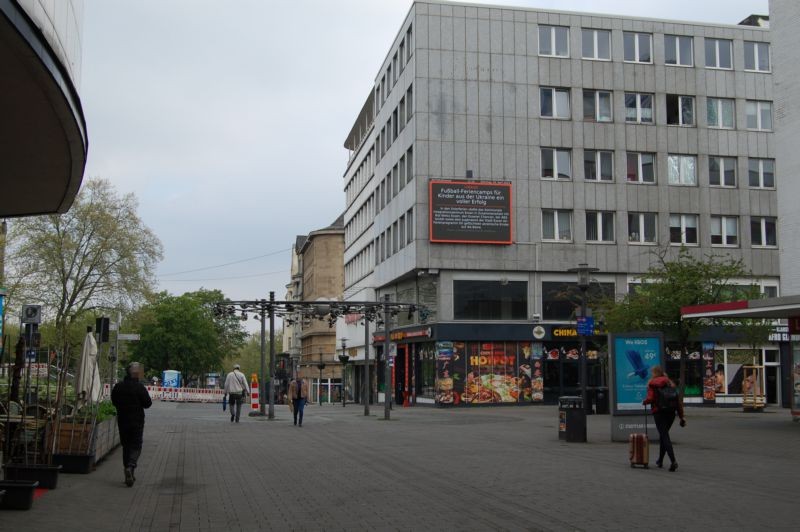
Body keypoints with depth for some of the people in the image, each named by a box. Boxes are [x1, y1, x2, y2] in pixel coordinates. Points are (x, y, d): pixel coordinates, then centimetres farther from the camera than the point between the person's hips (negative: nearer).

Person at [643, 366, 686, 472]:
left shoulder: (652, 383, -4)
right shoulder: (670, 383, 12)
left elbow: (650, 398, -15)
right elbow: (678, 400, 8)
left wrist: (644, 401, 8)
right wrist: (681, 416, 9)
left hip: (659, 412, -6)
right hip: (671, 412, 6)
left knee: (664, 436, -7)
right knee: (663, 435, 20)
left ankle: (673, 461, -21)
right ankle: (660, 460, 29)